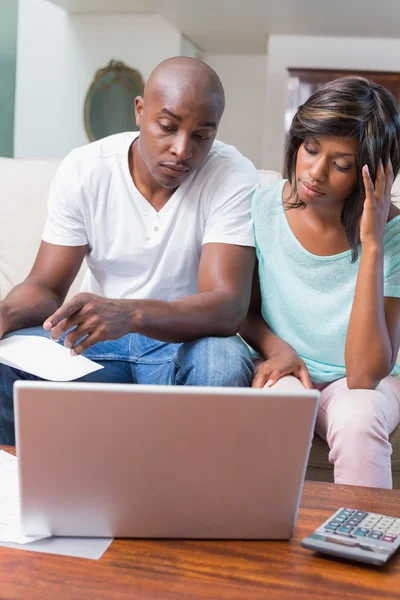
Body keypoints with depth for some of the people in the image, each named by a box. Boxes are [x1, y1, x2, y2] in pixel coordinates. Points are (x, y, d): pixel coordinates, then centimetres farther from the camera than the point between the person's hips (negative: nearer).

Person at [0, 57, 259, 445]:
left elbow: (228, 306, -25)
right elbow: (45, 287, -4)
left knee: (225, 362, -35)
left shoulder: (233, 177, -15)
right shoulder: (83, 170, -7)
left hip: (186, 340, -1)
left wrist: (130, 313, -45)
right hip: (94, 336, 2)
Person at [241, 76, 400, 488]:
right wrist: (276, 347, -17)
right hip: (286, 372, 2)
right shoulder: (263, 208, -11)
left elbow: (364, 374, -26)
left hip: (364, 383, -1)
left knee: (356, 419, -34)